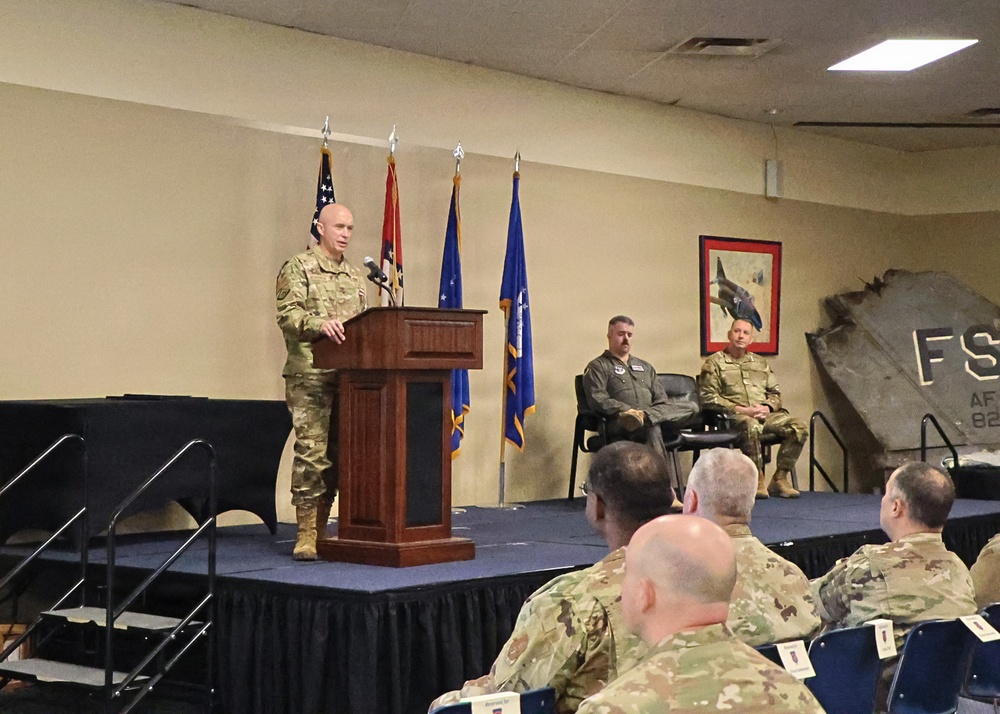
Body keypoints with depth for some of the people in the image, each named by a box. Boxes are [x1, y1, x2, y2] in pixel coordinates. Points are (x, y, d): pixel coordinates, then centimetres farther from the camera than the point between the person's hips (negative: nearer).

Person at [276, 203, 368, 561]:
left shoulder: (355, 276, 20)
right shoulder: (298, 268, 0)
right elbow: (287, 314, -12)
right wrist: (320, 323, -28)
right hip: (310, 377, -6)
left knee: (336, 454, 7)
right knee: (311, 453, -10)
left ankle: (321, 527, 14)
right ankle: (306, 535, -7)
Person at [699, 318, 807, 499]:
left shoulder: (760, 363, 25)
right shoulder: (715, 363, 7)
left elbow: (775, 393, 22)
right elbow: (708, 397, -5)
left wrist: (768, 407, -3)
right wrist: (740, 409, -14)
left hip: (765, 414, 5)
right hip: (734, 416, -5)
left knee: (799, 427, -19)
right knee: (751, 426, -41)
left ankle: (780, 478, -14)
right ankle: (757, 479, -27)